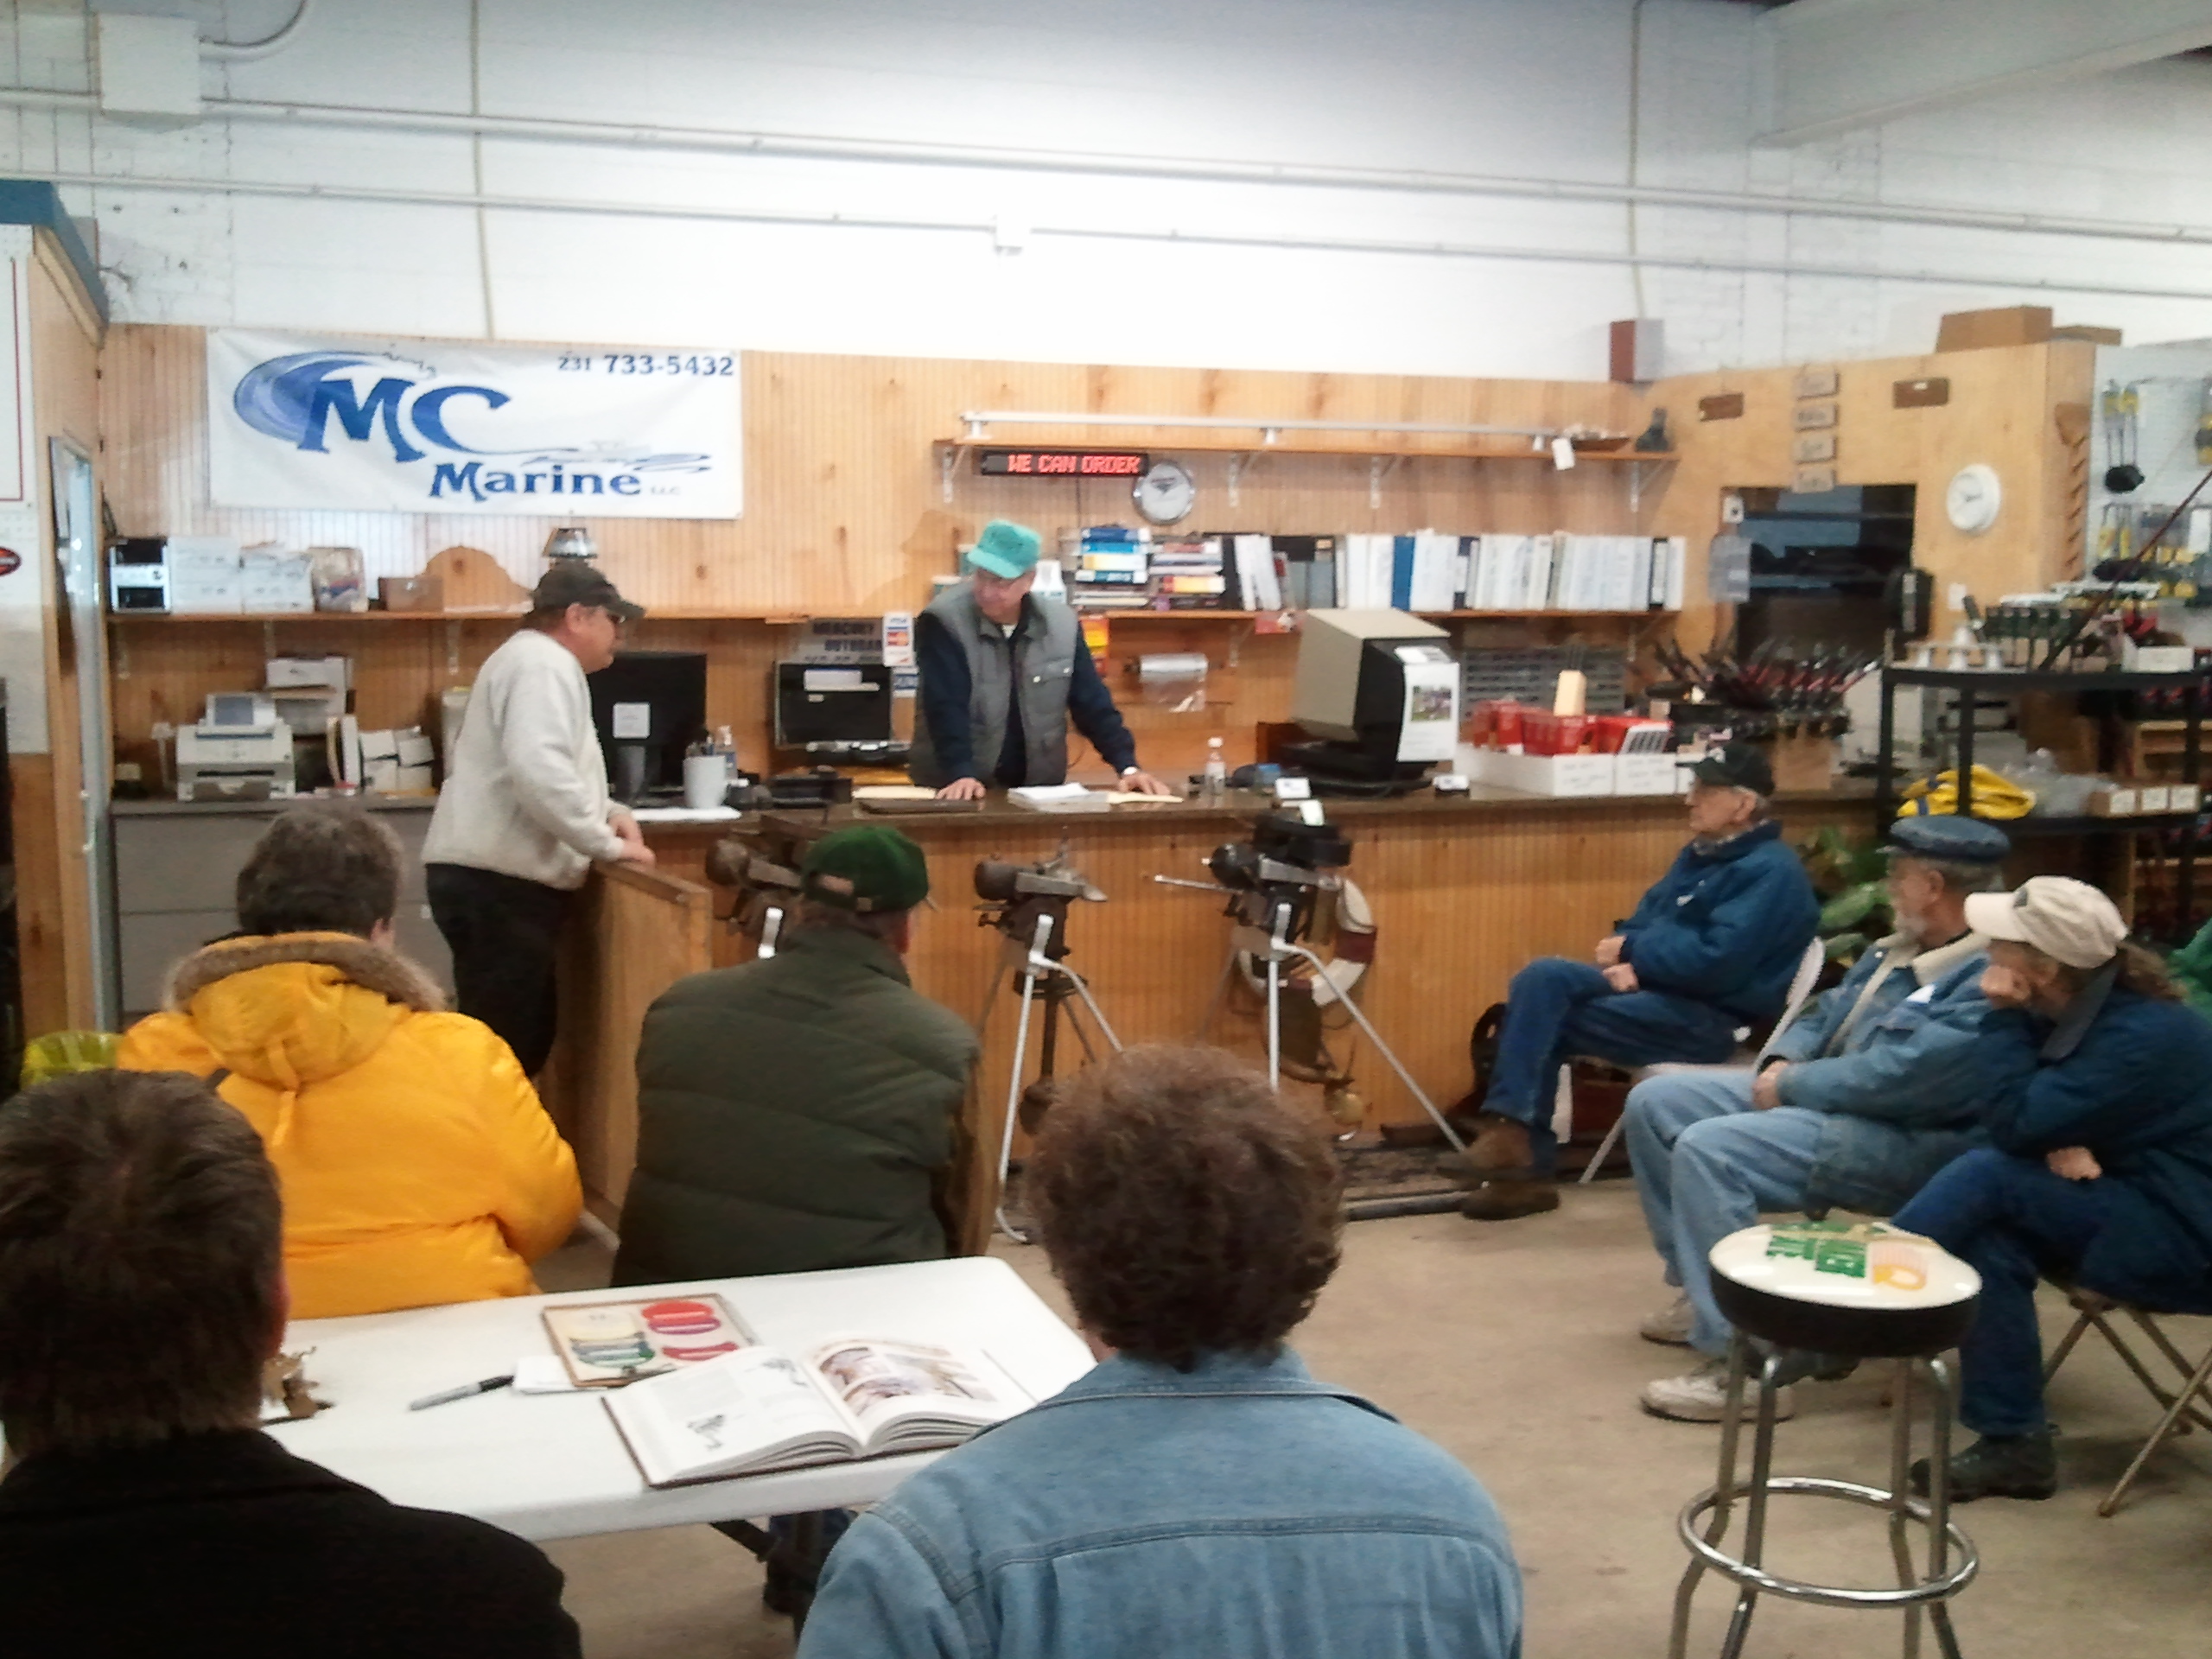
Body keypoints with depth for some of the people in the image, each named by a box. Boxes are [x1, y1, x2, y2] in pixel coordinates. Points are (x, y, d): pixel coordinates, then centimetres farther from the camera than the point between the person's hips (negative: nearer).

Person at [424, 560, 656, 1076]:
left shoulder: (539, 660, 23)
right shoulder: (543, 662, -12)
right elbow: (539, 770, -27)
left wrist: (608, 812, 15)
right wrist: (606, 843, -17)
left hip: (496, 877, 11)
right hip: (497, 882, -11)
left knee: (521, 1035, 15)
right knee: (506, 1041, -8)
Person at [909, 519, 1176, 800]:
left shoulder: (1062, 624, 0)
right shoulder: (944, 622, -11)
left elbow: (1092, 703, 3)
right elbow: (946, 707, -17)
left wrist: (1128, 766, -6)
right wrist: (961, 775, -29)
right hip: (956, 789, -3)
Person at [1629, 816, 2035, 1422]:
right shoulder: (1902, 947, 13)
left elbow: (1904, 1075, -28)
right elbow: (1826, 1015, 22)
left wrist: (1791, 1087, -16)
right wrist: (1782, 1063, 0)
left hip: (1906, 1144, -11)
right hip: (1827, 1097, 11)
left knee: (1708, 1149, -29)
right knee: (1656, 1101, 6)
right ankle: (1703, 1287, 15)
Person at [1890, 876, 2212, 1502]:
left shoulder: (2142, 1036, -25)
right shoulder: (2091, 1006, 3)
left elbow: (2017, 1125, -25)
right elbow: (2036, 1119, 7)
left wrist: (2004, 1019, -17)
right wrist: (2061, 1143, -16)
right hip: (2141, 1206, 9)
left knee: (1989, 1177, -24)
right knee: (1992, 1238, -15)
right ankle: (2014, 1443, -14)